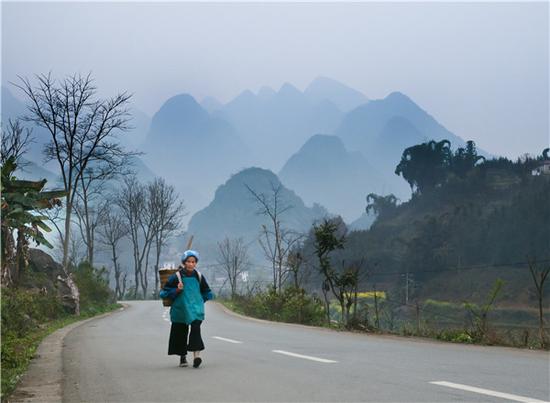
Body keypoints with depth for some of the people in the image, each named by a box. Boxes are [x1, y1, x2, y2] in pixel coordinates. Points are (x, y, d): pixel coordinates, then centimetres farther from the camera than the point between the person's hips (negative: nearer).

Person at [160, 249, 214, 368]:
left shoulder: (199, 276, 3)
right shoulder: (176, 277, -7)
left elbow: (207, 292, 20)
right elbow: (164, 292, -4)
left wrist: (200, 300, 10)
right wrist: (177, 290, -17)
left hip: (196, 308, 1)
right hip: (180, 309, -1)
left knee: (195, 327, -20)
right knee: (181, 333, 8)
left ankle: (196, 354, -26)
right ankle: (183, 356, 25)